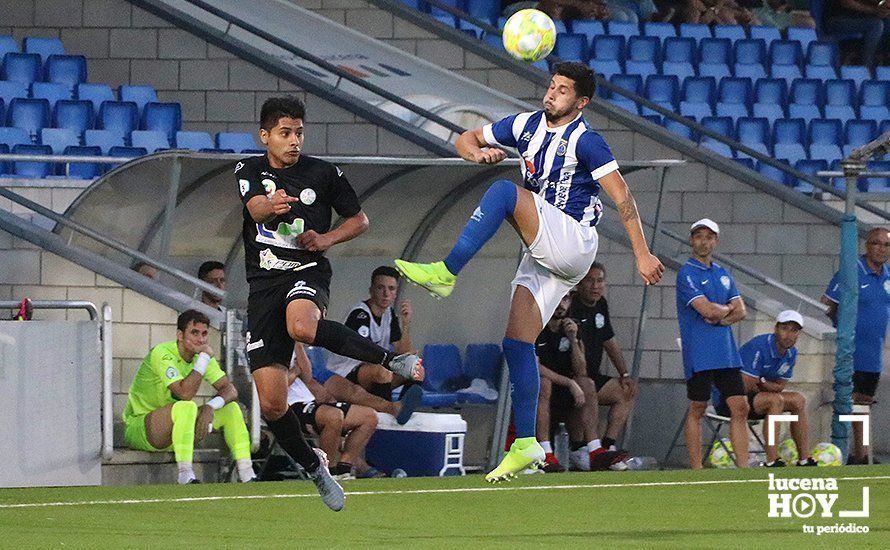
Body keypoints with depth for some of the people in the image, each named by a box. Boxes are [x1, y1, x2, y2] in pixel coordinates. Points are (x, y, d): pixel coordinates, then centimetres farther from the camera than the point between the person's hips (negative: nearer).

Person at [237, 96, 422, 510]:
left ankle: (390, 359, -23)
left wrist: (328, 239, -5)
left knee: (301, 327, -41)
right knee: (271, 405, -5)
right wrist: (271, 206, -41)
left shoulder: (323, 173, 5)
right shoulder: (249, 171, 6)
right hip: (264, 285, 2)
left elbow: (359, 219, 16)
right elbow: (254, 207, -16)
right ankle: (314, 467, 18)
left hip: (308, 271, -2)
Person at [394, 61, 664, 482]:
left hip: (573, 240, -8)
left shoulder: (584, 140, -8)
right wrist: (478, 153, -5)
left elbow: (622, 196, -11)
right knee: (517, 344, 0)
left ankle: (446, 273, -30)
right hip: (541, 255, 8)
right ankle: (526, 446, 1)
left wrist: (642, 254, -17)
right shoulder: (527, 125, 12)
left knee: (503, 191, -26)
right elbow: (466, 139, 20)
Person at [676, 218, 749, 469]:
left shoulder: (723, 275, 17)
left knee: (740, 407, -1)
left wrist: (719, 317, -8)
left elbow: (740, 311, 10)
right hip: (699, 354, -6)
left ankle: (743, 467, -2)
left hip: (727, 353, 7)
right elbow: (707, 310, -17)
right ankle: (696, 470, 1)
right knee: (697, 410, -2)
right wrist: (728, 309, 3)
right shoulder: (687, 274, -6)